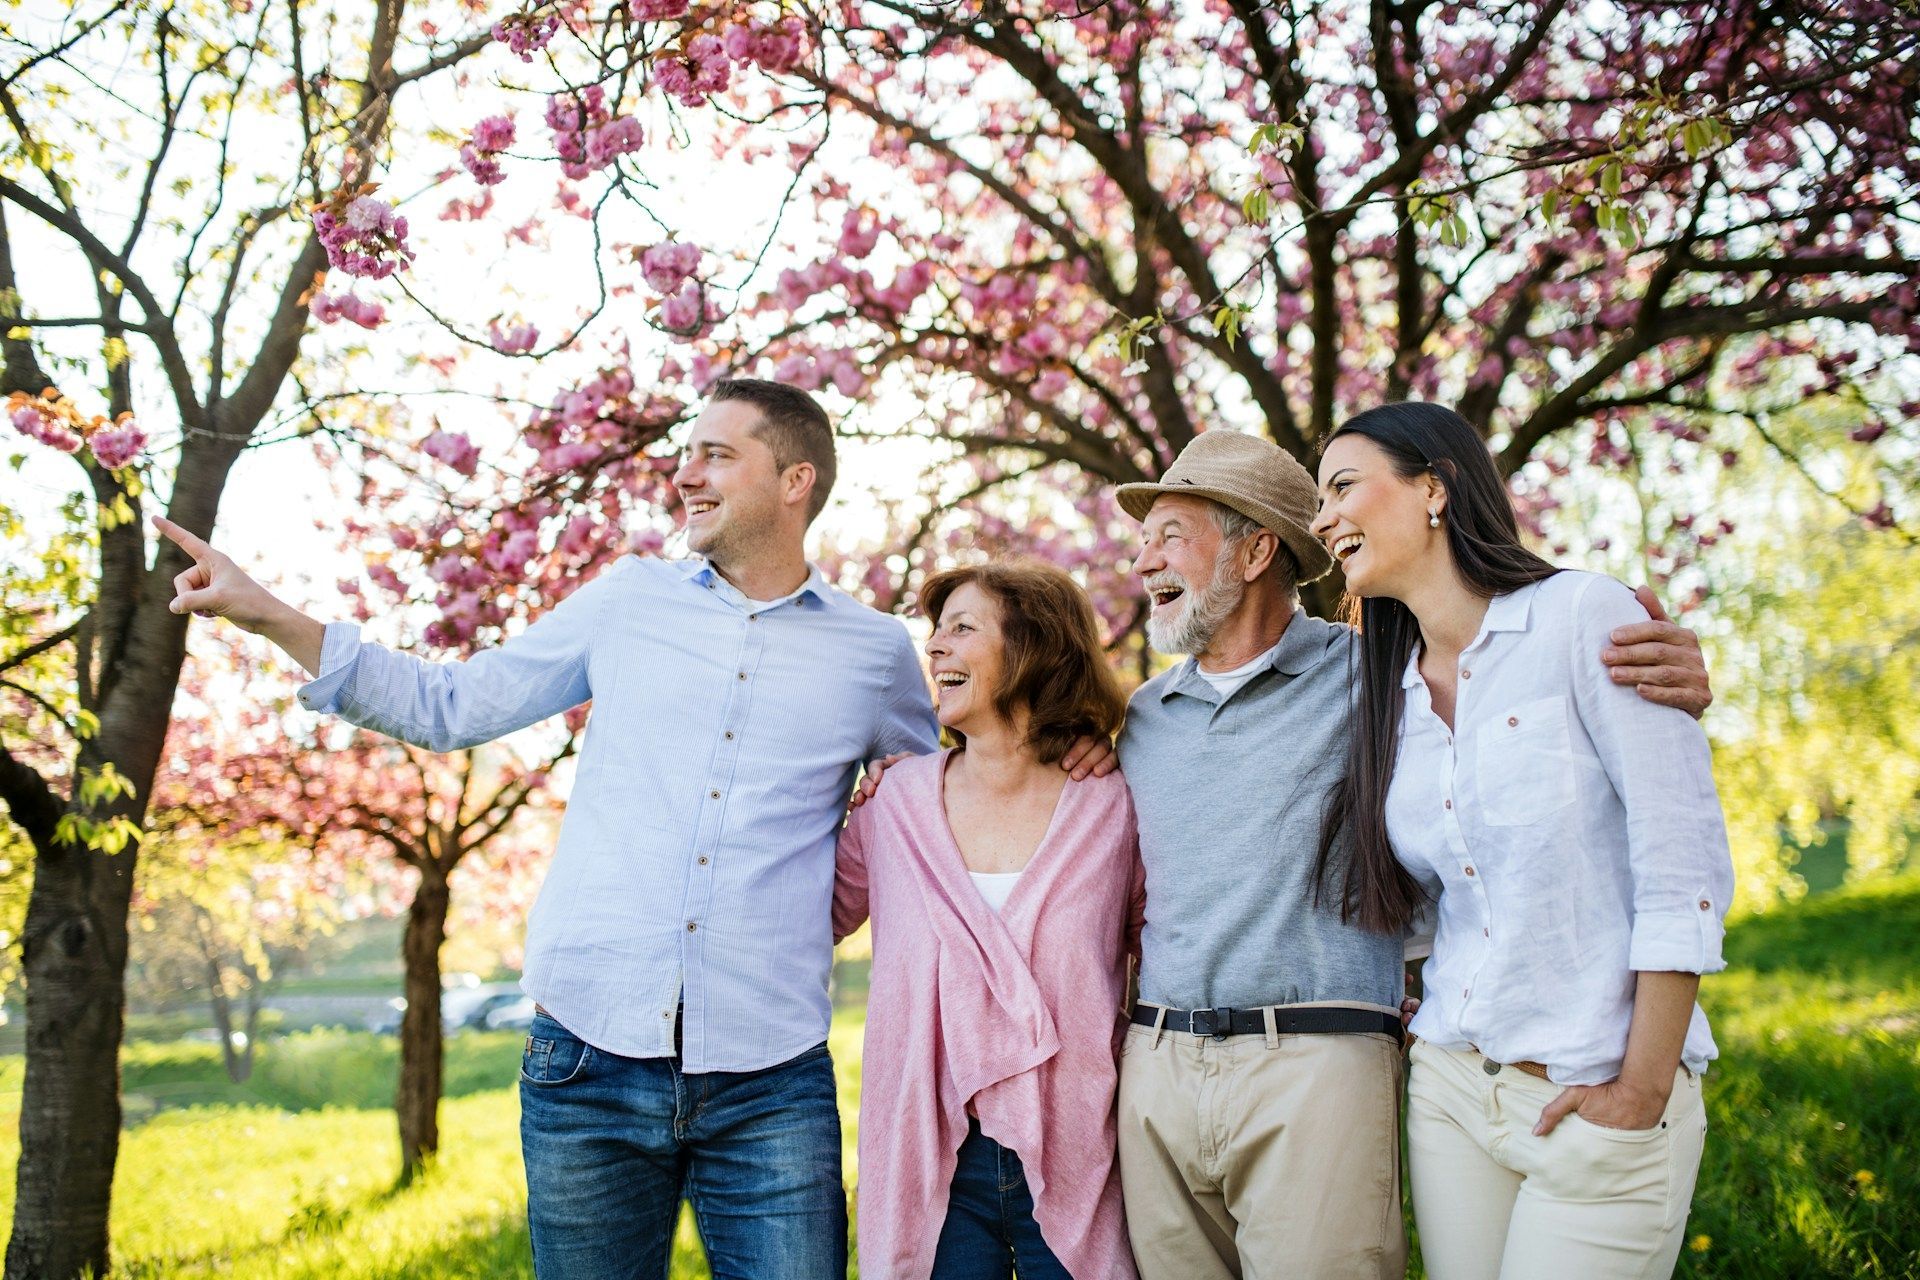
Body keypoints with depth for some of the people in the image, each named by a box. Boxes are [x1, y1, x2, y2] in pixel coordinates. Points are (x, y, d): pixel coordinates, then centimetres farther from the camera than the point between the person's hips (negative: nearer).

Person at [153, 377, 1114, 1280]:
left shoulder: (876, 653, 8)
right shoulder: (630, 599, 10)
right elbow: (450, 706, 15)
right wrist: (265, 614, 10)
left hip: (768, 1086, -1)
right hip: (592, 1058, 1)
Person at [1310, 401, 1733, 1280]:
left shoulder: (1583, 615, -9)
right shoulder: (1392, 694, 9)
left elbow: (1686, 866, -13)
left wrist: (1639, 1091, -14)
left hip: (1598, 1100, -5)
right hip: (1451, 1088, 6)